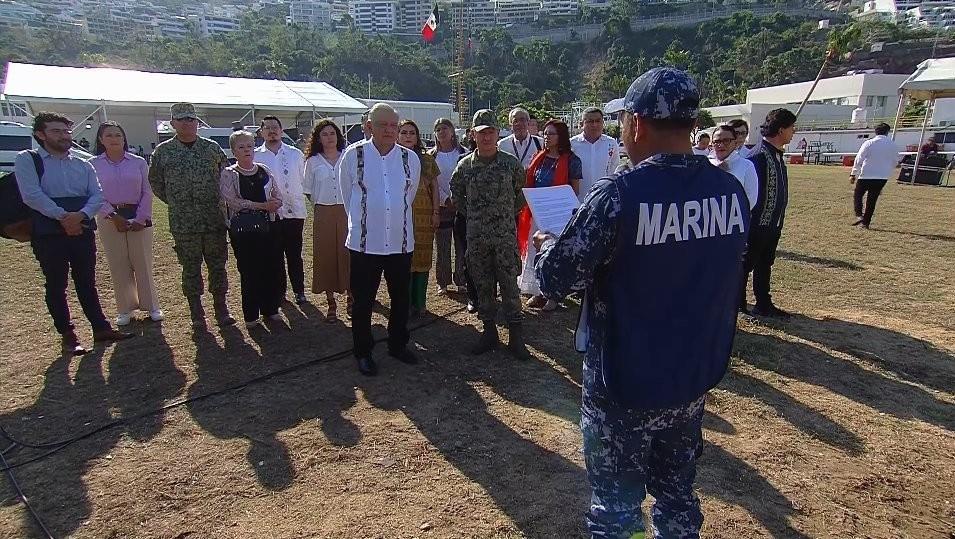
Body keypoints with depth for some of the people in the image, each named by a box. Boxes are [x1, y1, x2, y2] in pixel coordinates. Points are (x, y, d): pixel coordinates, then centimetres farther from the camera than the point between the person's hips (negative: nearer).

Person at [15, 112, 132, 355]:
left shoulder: (83, 166, 12)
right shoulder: (27, 159, 0)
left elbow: (97, 195, 1)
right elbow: (31, 195, -12)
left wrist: (80, 215, -17)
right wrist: (63, 217, -18)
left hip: (83, 232, 4)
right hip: (48, 234, -3)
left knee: (87, 282, 12)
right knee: (56, 286, 5)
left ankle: (101, 328, 18)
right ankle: (67, 336, 13)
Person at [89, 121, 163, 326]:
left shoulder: (138, 162, 2)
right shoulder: (94, 165, 2)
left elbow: (147, 192, 0)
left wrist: (141, 218, -8)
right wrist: (113, 216, -12)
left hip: (138, 218, 0)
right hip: (110, 219, 1)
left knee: (143, 263, 3)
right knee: (118, 265, 6)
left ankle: (151, 305, 14)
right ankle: (125, 308, 17)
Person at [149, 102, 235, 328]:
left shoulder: (212, 148, 5)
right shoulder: (163, 151, 3)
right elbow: (155, 182, 13)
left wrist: (220, 201, 8)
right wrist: (174, 202, 8)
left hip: (214, 220, 1)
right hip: (182, 223, 0)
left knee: (217, 265, 6)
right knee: (190, 267, 6)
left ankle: (221, 308, 17)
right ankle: (196, 313, 16)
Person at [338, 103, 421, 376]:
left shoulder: (411, 158, 1)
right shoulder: (353, 155, -5)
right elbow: (347, 194, 9)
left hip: (401, 242, 3)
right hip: (364, 242, -2)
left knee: (401, 298, 15)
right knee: (363, 301, 7)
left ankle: (398, 345, 34)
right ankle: (363, 352, 23)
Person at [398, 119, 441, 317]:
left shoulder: (427, 160, 8)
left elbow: (434, 188, 10)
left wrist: (436, 212, 3)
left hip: (424, 216, 2)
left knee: (422, 258, 5)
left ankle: (419, 303, 16)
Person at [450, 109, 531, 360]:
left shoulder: (511, 163, -2)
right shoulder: (465, 165, 2)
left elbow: (521, 194, 9)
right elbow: (456, 194, 16)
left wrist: (509, 215, 7)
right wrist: (472, 216, 11)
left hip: (506, 235, -2)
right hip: (476, 236, 2)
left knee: (510, 285, 1)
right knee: (483, 286, 10)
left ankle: (515, 336, 10)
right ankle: (489, 332, 24)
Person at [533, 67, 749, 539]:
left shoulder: (618, 196, -24)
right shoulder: (732, 191, -4)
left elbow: (553, 280, -18)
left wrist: (547, 245, 5)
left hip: (624, 383, -6)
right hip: (695, 377, 6)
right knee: (678, 497, 25)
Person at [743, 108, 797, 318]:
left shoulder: (777, 154, 11)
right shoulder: (759, 155, -19)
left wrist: (778, 223, 18)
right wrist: (748, 221, -21)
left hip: (773, 224, 10)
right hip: (757, 225, -10)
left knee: (765, 265, 18)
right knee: (745, 265, 3)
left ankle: (764, 305, 29)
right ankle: (738, 306, 15)